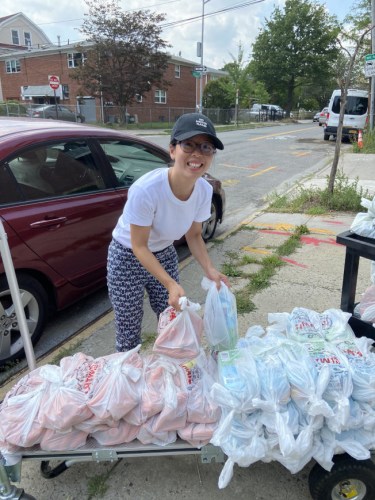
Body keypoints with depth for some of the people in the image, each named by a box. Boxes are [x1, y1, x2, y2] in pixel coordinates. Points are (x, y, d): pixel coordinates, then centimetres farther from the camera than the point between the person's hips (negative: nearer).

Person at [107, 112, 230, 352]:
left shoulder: (204, 190, -17)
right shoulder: (146, 189, -35)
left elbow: (194, 235, -2)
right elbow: (139, 247, -24)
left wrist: (210, 269, -17)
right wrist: (171, 284, -32)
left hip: (165, 255, 5)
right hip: (128, 258, -5)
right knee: (129, 334, 3)